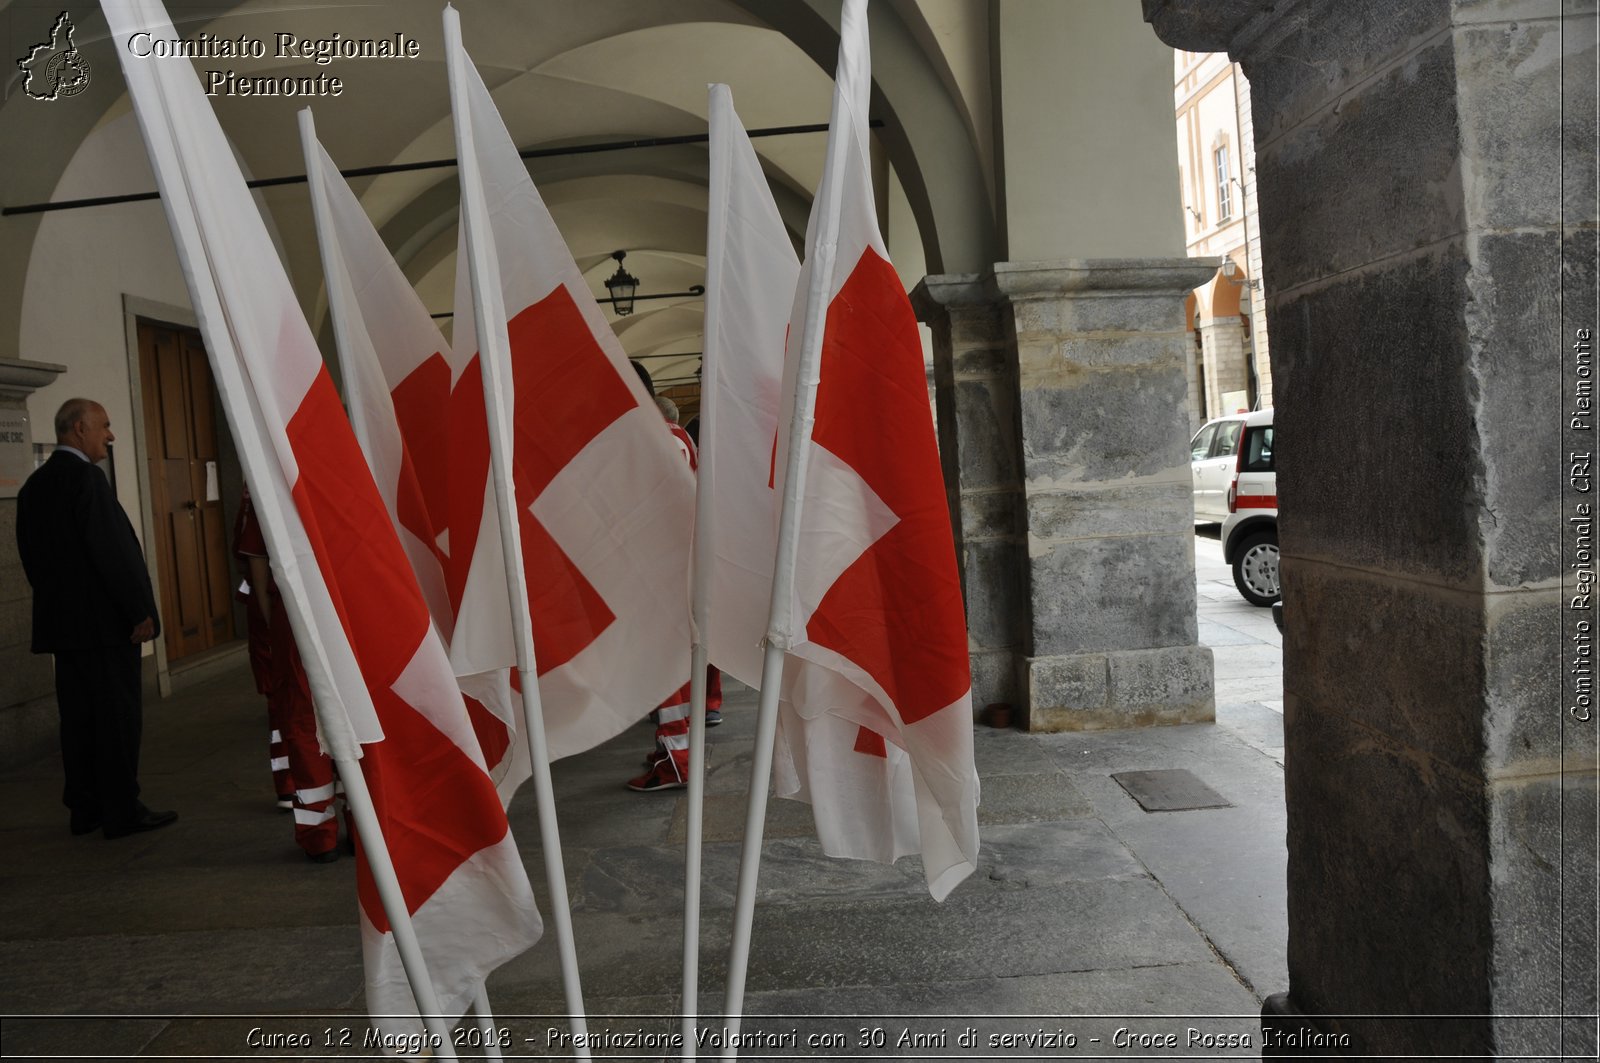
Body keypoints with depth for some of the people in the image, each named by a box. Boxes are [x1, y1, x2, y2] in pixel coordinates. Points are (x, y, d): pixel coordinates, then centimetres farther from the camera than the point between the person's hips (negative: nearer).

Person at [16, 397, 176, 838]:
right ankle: (122, 811, 4)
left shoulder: (34, 485, 12)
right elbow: (113, 550, -19)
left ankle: (85, 808, 20)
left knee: (78, 716, 13)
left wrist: (56, 601, 21)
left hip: (59, 621, 9)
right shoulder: (85, 478, -15)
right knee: (119, 716, -2)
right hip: (103, 620, -9)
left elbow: (32, 557, 16)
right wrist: (141, 611, -15)